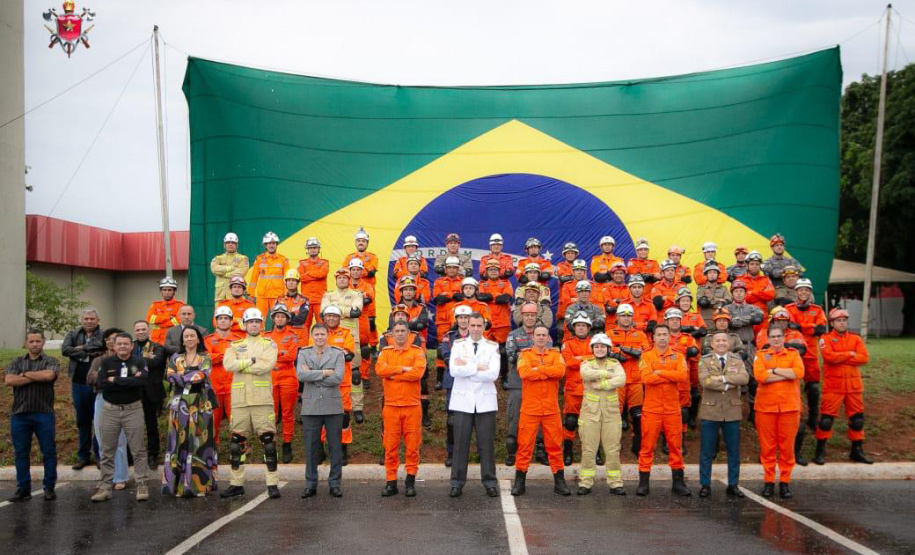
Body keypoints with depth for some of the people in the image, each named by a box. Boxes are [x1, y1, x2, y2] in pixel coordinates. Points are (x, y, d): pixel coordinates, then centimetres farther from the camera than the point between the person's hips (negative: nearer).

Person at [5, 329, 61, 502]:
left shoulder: (51, 361, 3)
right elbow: (9, 380, -7)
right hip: (19, 414, 3)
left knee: (49, 452, 2)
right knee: (21, 453, 8)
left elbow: (49, 375, -19)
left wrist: (25, 374, -7)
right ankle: (23, 489, 17)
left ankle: (49, 488, 12)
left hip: (44, 414, -2)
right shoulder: (16, 362, 11)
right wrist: (38, 377, -11)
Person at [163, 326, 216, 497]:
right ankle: (177, 483, 2)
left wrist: (182, 376, -7)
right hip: (179, 403, 2)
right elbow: (170, 376, -2)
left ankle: (198, 483, 0)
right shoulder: (175, 358, 14)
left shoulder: (205, 358, 9)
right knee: (179, 441, -1)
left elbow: (203, 374, -9)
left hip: (200, 403, -2)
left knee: (198, 442, -3)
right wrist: (192, 376, -12)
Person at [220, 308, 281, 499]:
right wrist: (253, 360, -11)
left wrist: (241, 365, -7)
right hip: (239, 400, 3)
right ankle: (237, 483, 18)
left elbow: (267, 365, -12)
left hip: (263, 399, -3)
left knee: (268, 440, -4)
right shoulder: (235, 345, 14)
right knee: (237, 441, 7)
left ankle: (272, 483, 2)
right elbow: (228, 364, -6)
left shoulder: (269, 344, 7)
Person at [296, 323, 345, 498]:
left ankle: (335, 483, 13)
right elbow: (301, 374, -10)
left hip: (333, 407, -1)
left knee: (336, 446, 3)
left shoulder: (337, 353, 4)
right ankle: (311, 484, 15)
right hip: (311, 407, 1)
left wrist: (313, 375, -8)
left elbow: (338, 377, -11)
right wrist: (324, 373, -12)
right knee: (311, 447, 5)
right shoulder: (304, 353, 7)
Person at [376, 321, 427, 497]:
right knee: (390, 446, 3)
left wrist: (393, 374, -9)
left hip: (412, 405, -1)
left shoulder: (417, 352, 4)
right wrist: (403, 369, -14)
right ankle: (391, 482, 11)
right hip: (391, 405, 1)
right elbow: (379, 369, -10)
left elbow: (418, 372, -15)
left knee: (412, 445, 1)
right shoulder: (385, 352, 10)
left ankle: (410, 481, 11)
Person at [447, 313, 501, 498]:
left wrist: (466, 367, -10)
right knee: (460, 443, 2)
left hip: (485, 401, 0)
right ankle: (457, 483, 10)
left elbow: (493, 374, -11)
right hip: (462, 400, 0)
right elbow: (454, 370, -10)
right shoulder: (458, 345, 5)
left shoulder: (492, 346, 5)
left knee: (487, 443, 3)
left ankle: (490, 482, 12)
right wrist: (479, 367, -10)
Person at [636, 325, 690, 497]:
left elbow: (684, 376, -10)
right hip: (651, 408, -2)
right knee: (647, 446, 1)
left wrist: (661, 372, -13)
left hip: (673, 409, 2)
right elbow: (647, 378, -15)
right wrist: (672, 377, -10)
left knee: (675, 445, 7)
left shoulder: (678, 357, 8)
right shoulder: (646, 356, 1)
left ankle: (678, 483, 16)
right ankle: (643, 483, 8)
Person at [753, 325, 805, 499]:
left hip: (789, 406, 0)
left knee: (787, 446, 3)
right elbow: (759, 375, -11)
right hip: (765, 407, 0)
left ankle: (785, 482, 13)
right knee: (767, 446, 2)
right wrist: (786, 374, -10)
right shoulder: (761, 355, 8)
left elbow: (799, 372, -11)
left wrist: (774, 370, -10)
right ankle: (769, 481, 12)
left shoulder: (793, 354, 9)